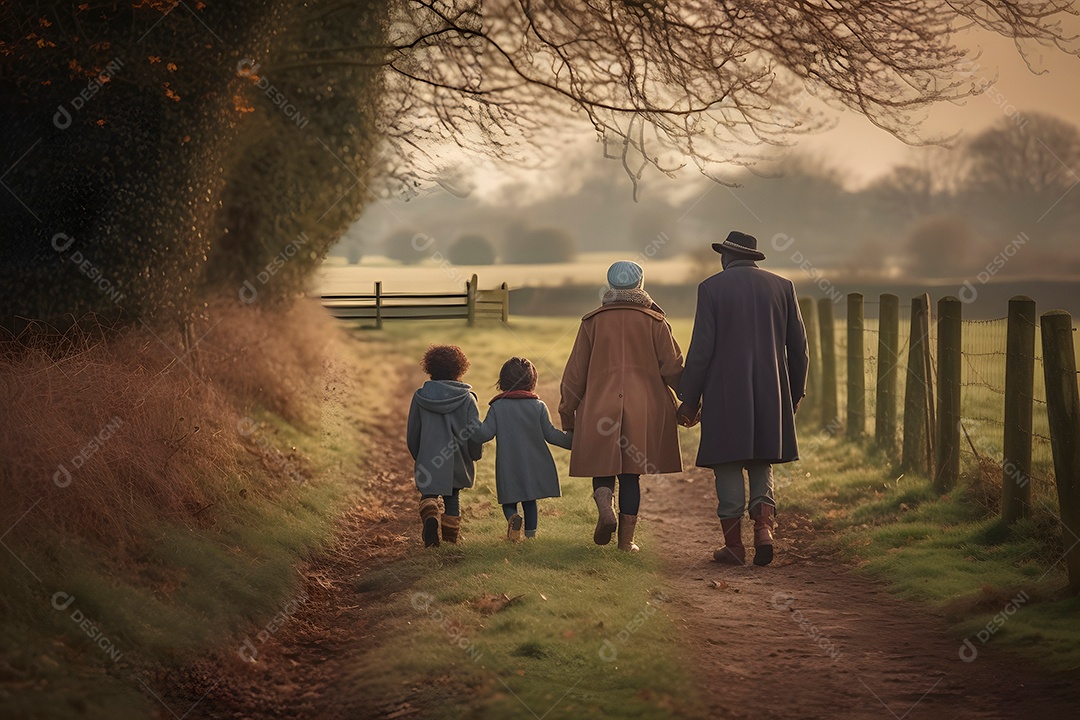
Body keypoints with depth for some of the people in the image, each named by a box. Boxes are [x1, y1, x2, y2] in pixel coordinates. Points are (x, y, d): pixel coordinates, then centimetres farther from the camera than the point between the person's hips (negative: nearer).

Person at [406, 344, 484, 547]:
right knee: (452, 497, 18)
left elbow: (412, 433, 5)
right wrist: (475, 454, 12)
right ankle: (450, 537, 19)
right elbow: (476, 432, -6)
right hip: (458, 461, 1)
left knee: (429, 494, 9)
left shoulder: (420, 396, -3)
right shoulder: (467, 398, -6)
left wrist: (418, 457, 21)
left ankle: (430, 518, -22)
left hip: (428, 459, -1)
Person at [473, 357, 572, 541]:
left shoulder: (497, 407, -3)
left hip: (508, 467, -1)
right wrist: (571, 440, 10)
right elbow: (550, 434, -2)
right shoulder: (539, 406, -1)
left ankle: (513, 517, -22)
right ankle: (531, 533, 7)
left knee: (508, 502, 8)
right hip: (534, 466, 1)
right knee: (530, 501, 15)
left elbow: (484, 433, -8)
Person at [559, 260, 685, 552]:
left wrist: (567, 412, 14)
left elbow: (575, 371, 6)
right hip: (644, 407, 0)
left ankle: (604, 506, -18)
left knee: (603, 466, 11)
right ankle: (626, 538, 4)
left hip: (599, 406, 0)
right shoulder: (654, 322, 2)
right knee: (631, 473, 6)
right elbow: (673, 368, 0)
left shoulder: (593, 321, 3)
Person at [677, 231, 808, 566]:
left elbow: (701, 349, -7)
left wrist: (689, 399, 0)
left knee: (728, 466, 4)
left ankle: (733, 544, 5)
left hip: (725, 392, -3)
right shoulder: (781, 286, 7)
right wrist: (794, 393, 19)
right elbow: (798, 346, 8)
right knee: (762, 463, 14)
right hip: (771, 391, 3)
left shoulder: (712, 287, -3)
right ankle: (764, 526, -7)